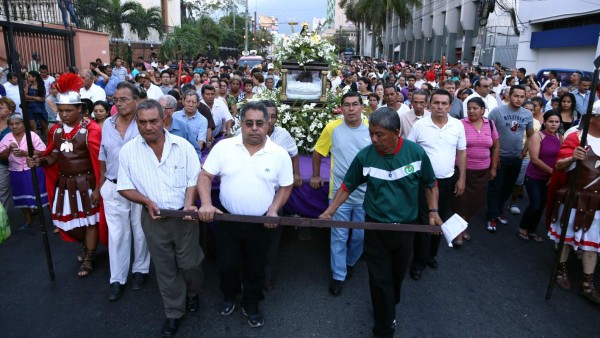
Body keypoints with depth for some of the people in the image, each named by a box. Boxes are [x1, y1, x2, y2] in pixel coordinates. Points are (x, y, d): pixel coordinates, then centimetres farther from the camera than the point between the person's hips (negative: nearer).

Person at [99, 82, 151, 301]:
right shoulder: (107, 124, 3)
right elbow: (103, 157, 12)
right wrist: (101, 183, 12)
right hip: (114, 187, 4)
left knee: (140, 231, 13)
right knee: (117, 233, 10)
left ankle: (140, 270, 33)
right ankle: (117, 279, 24)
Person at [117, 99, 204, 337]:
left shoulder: (182, 146, -8)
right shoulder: (128, 151, -6)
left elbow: (194, 179, -3)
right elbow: (124, 187, -1)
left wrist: (189, 204, -18)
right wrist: (147, 201, -17)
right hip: (153, 219, 1)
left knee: (189, 263, 12)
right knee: (165, 268, 14)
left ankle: (193, 293, 45)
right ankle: (174, 312, 34)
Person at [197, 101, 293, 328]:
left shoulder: (279, 154, -7)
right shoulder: (223, 147, -8)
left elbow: (285, 187, 1)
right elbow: (205, 176, -4)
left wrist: (273, 210, -13)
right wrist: (206, 204, -19)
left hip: (260, 223, 0)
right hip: (227, 219, 1)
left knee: (255, 268, 16)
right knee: (226, 264, 15)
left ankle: (251, 305, 40)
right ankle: (229, 296, 46)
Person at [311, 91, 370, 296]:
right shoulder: (332, 128, -8)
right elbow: (318, 152, 5)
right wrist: (315, 175, 8)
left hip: (366, 193, 2)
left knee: (360, 235, 16)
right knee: (339, 236, 7)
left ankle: (350, 263, 43)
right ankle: (338, 276, 23)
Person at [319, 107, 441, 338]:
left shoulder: (416, 152, -12)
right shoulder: (364, 156, -14)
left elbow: (430, 184, 3)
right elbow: (348, 186, -2)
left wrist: (433, 211, -8)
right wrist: (329, 212, -10)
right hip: (375, 229, -2)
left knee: (397, 275, 22)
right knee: (380, 281, 4)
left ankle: (388, 310, 50)